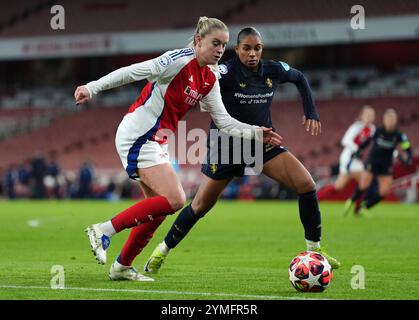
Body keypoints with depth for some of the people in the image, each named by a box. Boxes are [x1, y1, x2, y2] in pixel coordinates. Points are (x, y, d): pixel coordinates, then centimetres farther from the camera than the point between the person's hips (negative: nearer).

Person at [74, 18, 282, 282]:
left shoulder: (209, 81, 9)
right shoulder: (180, 60, -16)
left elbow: (224, 122, 12)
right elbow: (132, 72, -19)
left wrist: (256, 133, 1)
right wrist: (92, 88, -24)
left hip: (157, 141, 9)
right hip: (138, 135, -9)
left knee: (158, 208, 11)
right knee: (175, 200, -18)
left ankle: (121, 267, 22)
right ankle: (104, 231, -12)